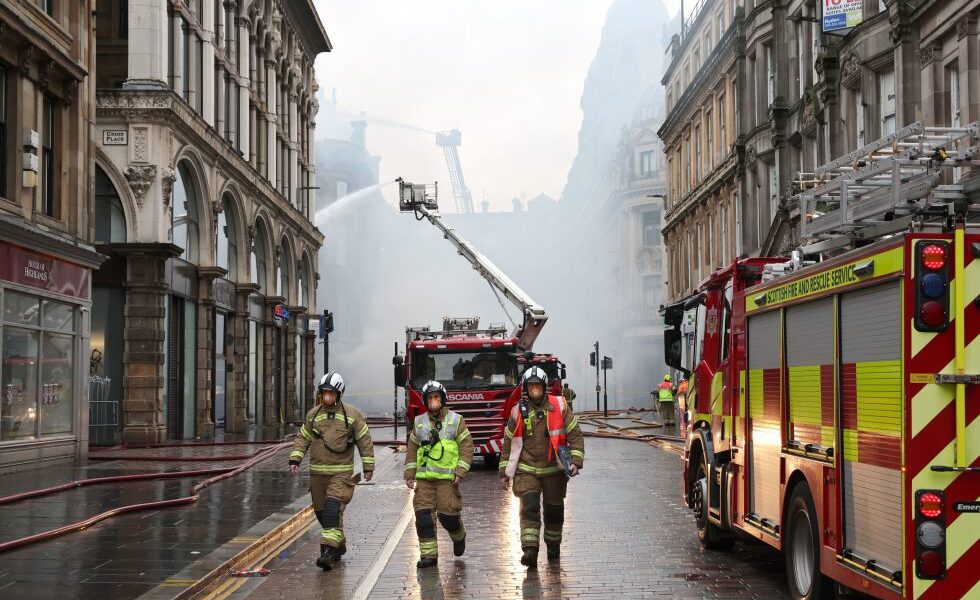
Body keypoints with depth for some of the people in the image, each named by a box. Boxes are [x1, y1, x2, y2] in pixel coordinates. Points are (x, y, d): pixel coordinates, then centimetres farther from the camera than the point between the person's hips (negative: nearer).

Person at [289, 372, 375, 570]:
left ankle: (328, 550, -24)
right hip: (317, 472, 5)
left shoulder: (352, 414, -3)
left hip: (341, 473, -5)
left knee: (333, 508, -19)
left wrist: (368, 466, 2)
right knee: (321, 511, 11)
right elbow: (302, 438, 14)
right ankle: (339, 544, 31)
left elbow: (364, 441, 3)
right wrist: (295, 459, 1)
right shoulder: (313, 415, 8)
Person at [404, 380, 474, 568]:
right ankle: (429, 554, 3)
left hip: (447, 478, -3)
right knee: (423, 515, -4)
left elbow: (467, 447, 0)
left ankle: (459, 537, 29)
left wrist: (460, 473, -8)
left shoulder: (456, 420, 1)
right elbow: (412, 449, 15)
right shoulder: (419, 423, 10)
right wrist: (409, 474, 8)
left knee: (448, 515, -3)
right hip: (424, 478, 3)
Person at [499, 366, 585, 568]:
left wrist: (576, 461, -12)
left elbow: (575, 435, -1)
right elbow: (509, 443, 7)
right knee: (529, 507, -15)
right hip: (527, 470, -1)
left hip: (554, 469, 1)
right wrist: (505, 472, 7)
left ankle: (553, 544, 33)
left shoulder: (559, 407, -3)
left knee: (554, 509, 12)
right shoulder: (519, 412, 0)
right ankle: (530, 550, -21)